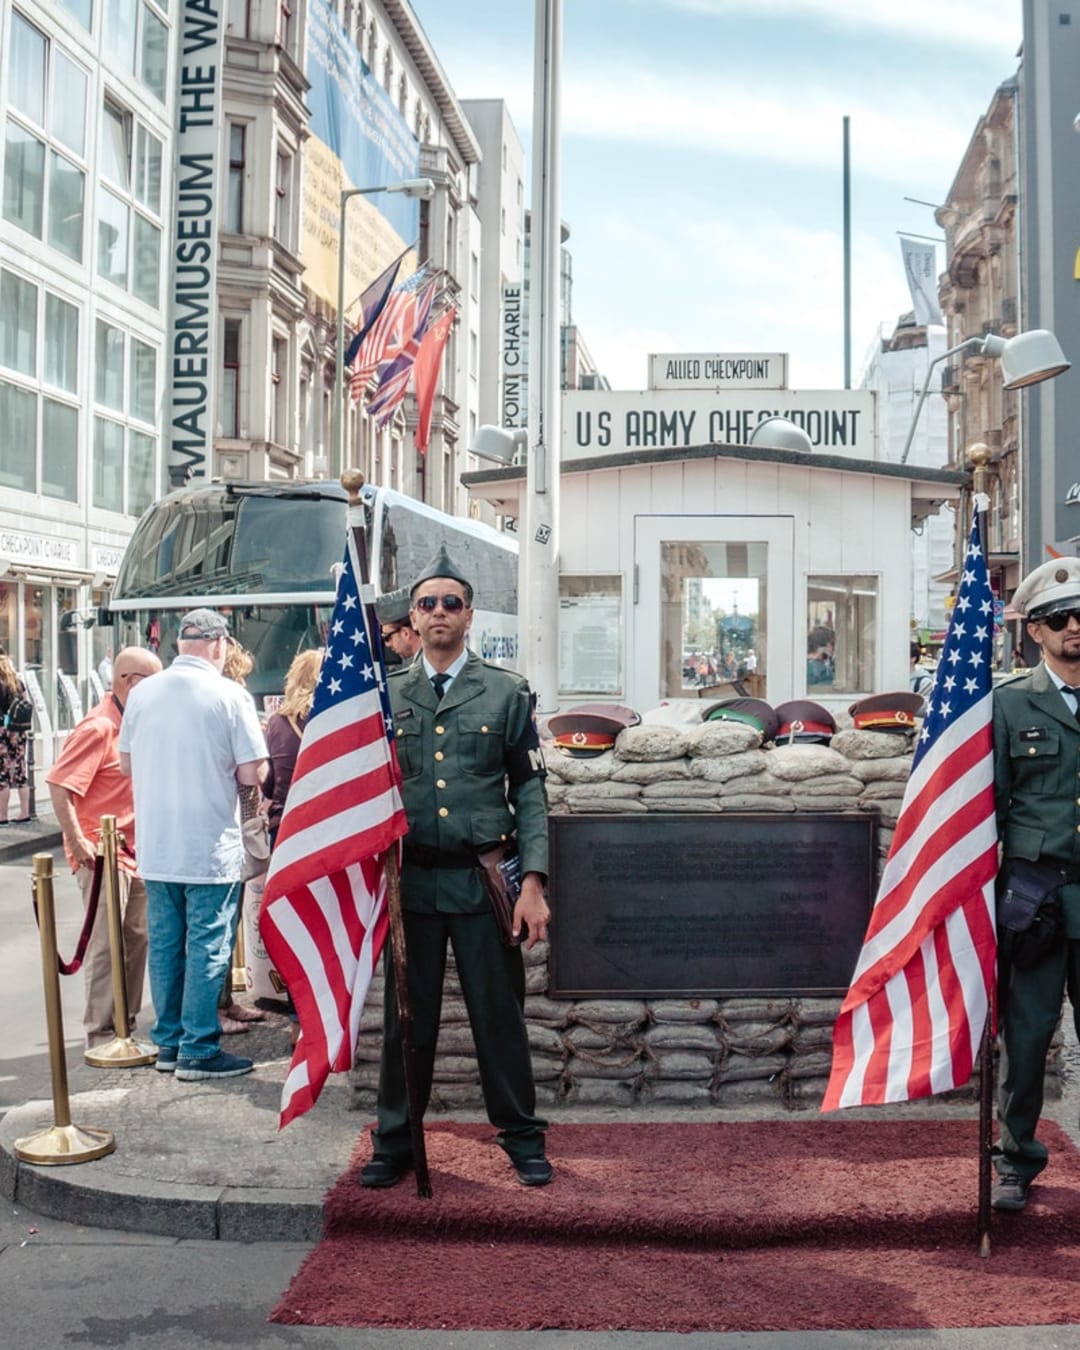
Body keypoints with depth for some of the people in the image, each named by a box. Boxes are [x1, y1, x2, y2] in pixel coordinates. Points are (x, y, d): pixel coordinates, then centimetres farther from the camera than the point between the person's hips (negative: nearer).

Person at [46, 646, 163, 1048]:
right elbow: (59, 785, -21)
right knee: (106, 943, -5)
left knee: (137, 938, 14)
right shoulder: (98, 728, -17)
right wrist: (77, 842, -22)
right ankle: (101, 1034, 4)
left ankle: (125, 1025, 25)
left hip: (133, 851, 9)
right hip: (102, 853, -9)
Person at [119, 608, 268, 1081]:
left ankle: (169, 1042, 24)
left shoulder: (142, 692, 1)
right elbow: (252, 773, -12)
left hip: (155, 846, 5)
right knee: (208, 948, 3)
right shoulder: (230, 695, -12)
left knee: (165, 945, 14)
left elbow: (126, 763, 11)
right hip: (211, 849, -5)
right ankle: (198, 1051, 7)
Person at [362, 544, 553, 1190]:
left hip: (484, 879, -1)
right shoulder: (387, 695, 8)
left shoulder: (507, 693, 4)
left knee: (500, 1014, 6)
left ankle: (522, 1138, 22)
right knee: (408, 1017, 9)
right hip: (410, 879, 1)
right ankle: (396, 1142, 23)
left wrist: (533, 883, -7)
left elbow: (530, 792, 1)